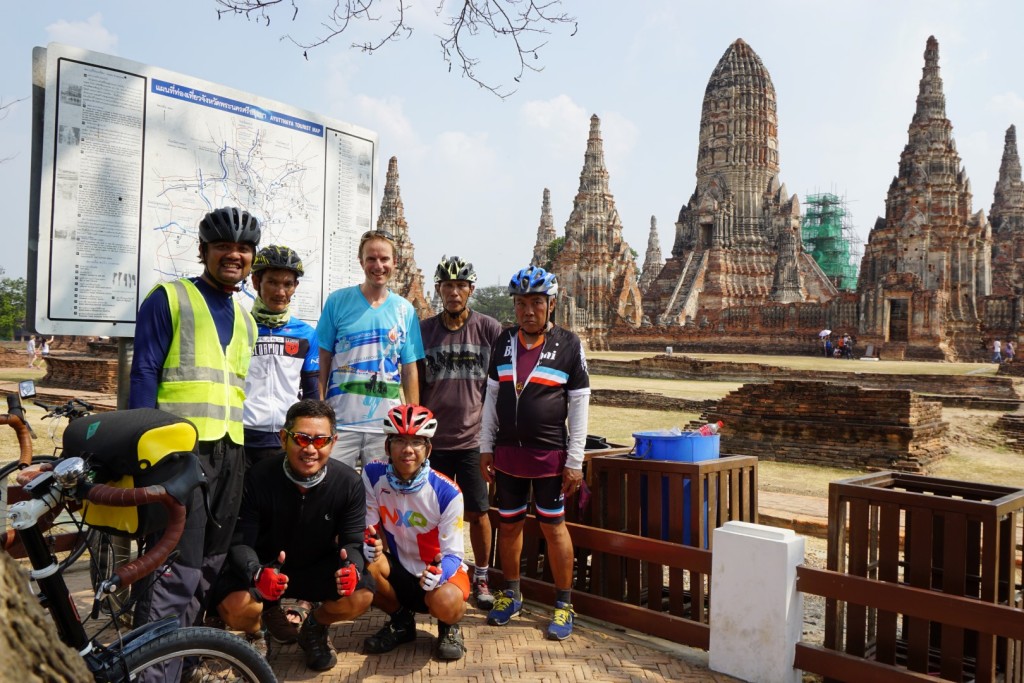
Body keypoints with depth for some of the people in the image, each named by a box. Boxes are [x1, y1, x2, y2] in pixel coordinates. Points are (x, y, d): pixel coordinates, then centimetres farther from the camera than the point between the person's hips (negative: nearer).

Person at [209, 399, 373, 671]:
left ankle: (314, 628, 12)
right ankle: (255, 634, 10)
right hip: (264, 566, -1)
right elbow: (240, 542, -22)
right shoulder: (257, 478, -23)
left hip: (318, 567, 2)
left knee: (361, 596, -24)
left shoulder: (349, 483, -16)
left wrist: (352, 568, -39)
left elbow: (353, 541, -14)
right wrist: (257, 574, -44)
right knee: (234, 606, -31)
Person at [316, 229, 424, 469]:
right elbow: (323, 361, 4)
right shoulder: (337, 301, 2)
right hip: (340, 422, -1)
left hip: (386, 424, 2)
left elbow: (410, 370, 8)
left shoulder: (405, 310, 6)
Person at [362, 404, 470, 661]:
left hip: (439, 569, -3)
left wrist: (439, 573, -43)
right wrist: (367, 545, -35)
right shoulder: (372, 475, -15)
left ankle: (449, 626, 6)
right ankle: (401, 621, 2)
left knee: (444, 602, -36)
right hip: (399, 568, 3)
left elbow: (453, 554, -20)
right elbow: (367, 530, -10)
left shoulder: (447, 493, -23)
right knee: (365, 563, -28)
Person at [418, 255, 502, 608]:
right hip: (433, 438, 2)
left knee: (478, 512, 6)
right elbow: (415, 386, 10)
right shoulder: (423, 330, 4)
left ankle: (481, 578, 25)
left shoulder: (490, 329, -2)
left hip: (474, 438, -2)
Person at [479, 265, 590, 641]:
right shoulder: (504, 342, 7)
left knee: (553, 526, 3)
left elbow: (579, 405, -5)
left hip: (550, 455, -4)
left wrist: (574, 461, -7)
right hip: (507, 453, 4)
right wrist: (486, 447, 8)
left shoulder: (569, 345, -5)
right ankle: (511, 595, 30)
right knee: (509, 524, 12)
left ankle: (564, 605, 17)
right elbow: (491, 396, 11)